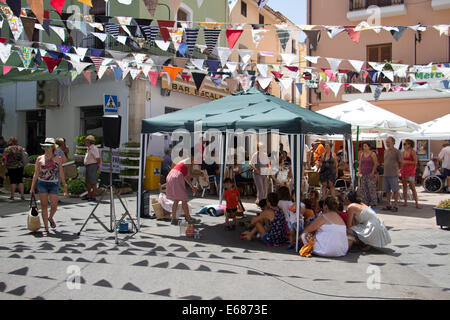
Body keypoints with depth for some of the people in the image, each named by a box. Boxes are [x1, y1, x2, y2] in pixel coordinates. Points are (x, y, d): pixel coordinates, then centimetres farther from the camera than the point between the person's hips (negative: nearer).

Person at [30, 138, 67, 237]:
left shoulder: (58, 159, 4)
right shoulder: (40, 159, 5)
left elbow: (61, 173, 8)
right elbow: (36, 174, 8)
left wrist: (64, 185, 6)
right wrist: (32, 187, 6)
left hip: (54, 184, 0)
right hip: (42, 183, 0)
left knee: (54, 205, -4)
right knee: (44, 205, 1)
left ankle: (50, 218, 30)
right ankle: (46, 228, 10)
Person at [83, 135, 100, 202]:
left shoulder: (94, 148, -13)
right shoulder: (89, 149, 18)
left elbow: (98, 158, -16)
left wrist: (98, 167, -13)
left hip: (92, 166, -10)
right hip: (88, 166, 10)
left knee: (93, 182, -7)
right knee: (88, 182, 12)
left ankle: (93, 197, -4)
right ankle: (89, 196, 20)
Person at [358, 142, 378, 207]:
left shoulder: (372, 154, -2)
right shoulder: (361, 154, 13)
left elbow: (376, 164, -6)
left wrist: (372, 173, -14)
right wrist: (359, 172, 6)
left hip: (371, 174, -5)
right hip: (363, 174, 5)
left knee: (372, 188, -7)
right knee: (362, 189, 3)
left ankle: (373, 203, 1)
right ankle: (365, 203, 11)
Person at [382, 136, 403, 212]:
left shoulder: (397, 152, -7)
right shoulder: (385, 151, 15)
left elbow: (401, 163, -1)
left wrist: (397, 169, 7)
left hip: (393, 175, -7)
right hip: (385, 174, 7)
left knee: (395, 190, 0)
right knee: (387, 190, 10)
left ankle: (395, 206, 5)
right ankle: (388, 205, 19)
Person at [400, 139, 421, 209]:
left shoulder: (412, 152, -8)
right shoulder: (404, 152, 11)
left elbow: (415, 162, -11)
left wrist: (406, 162, -16)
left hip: (410, 171, -7)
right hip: (404, 170, 7)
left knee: (412, 187, -9)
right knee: (404, 187, 8)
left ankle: (417, 203, -5)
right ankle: (405, 202, 15)